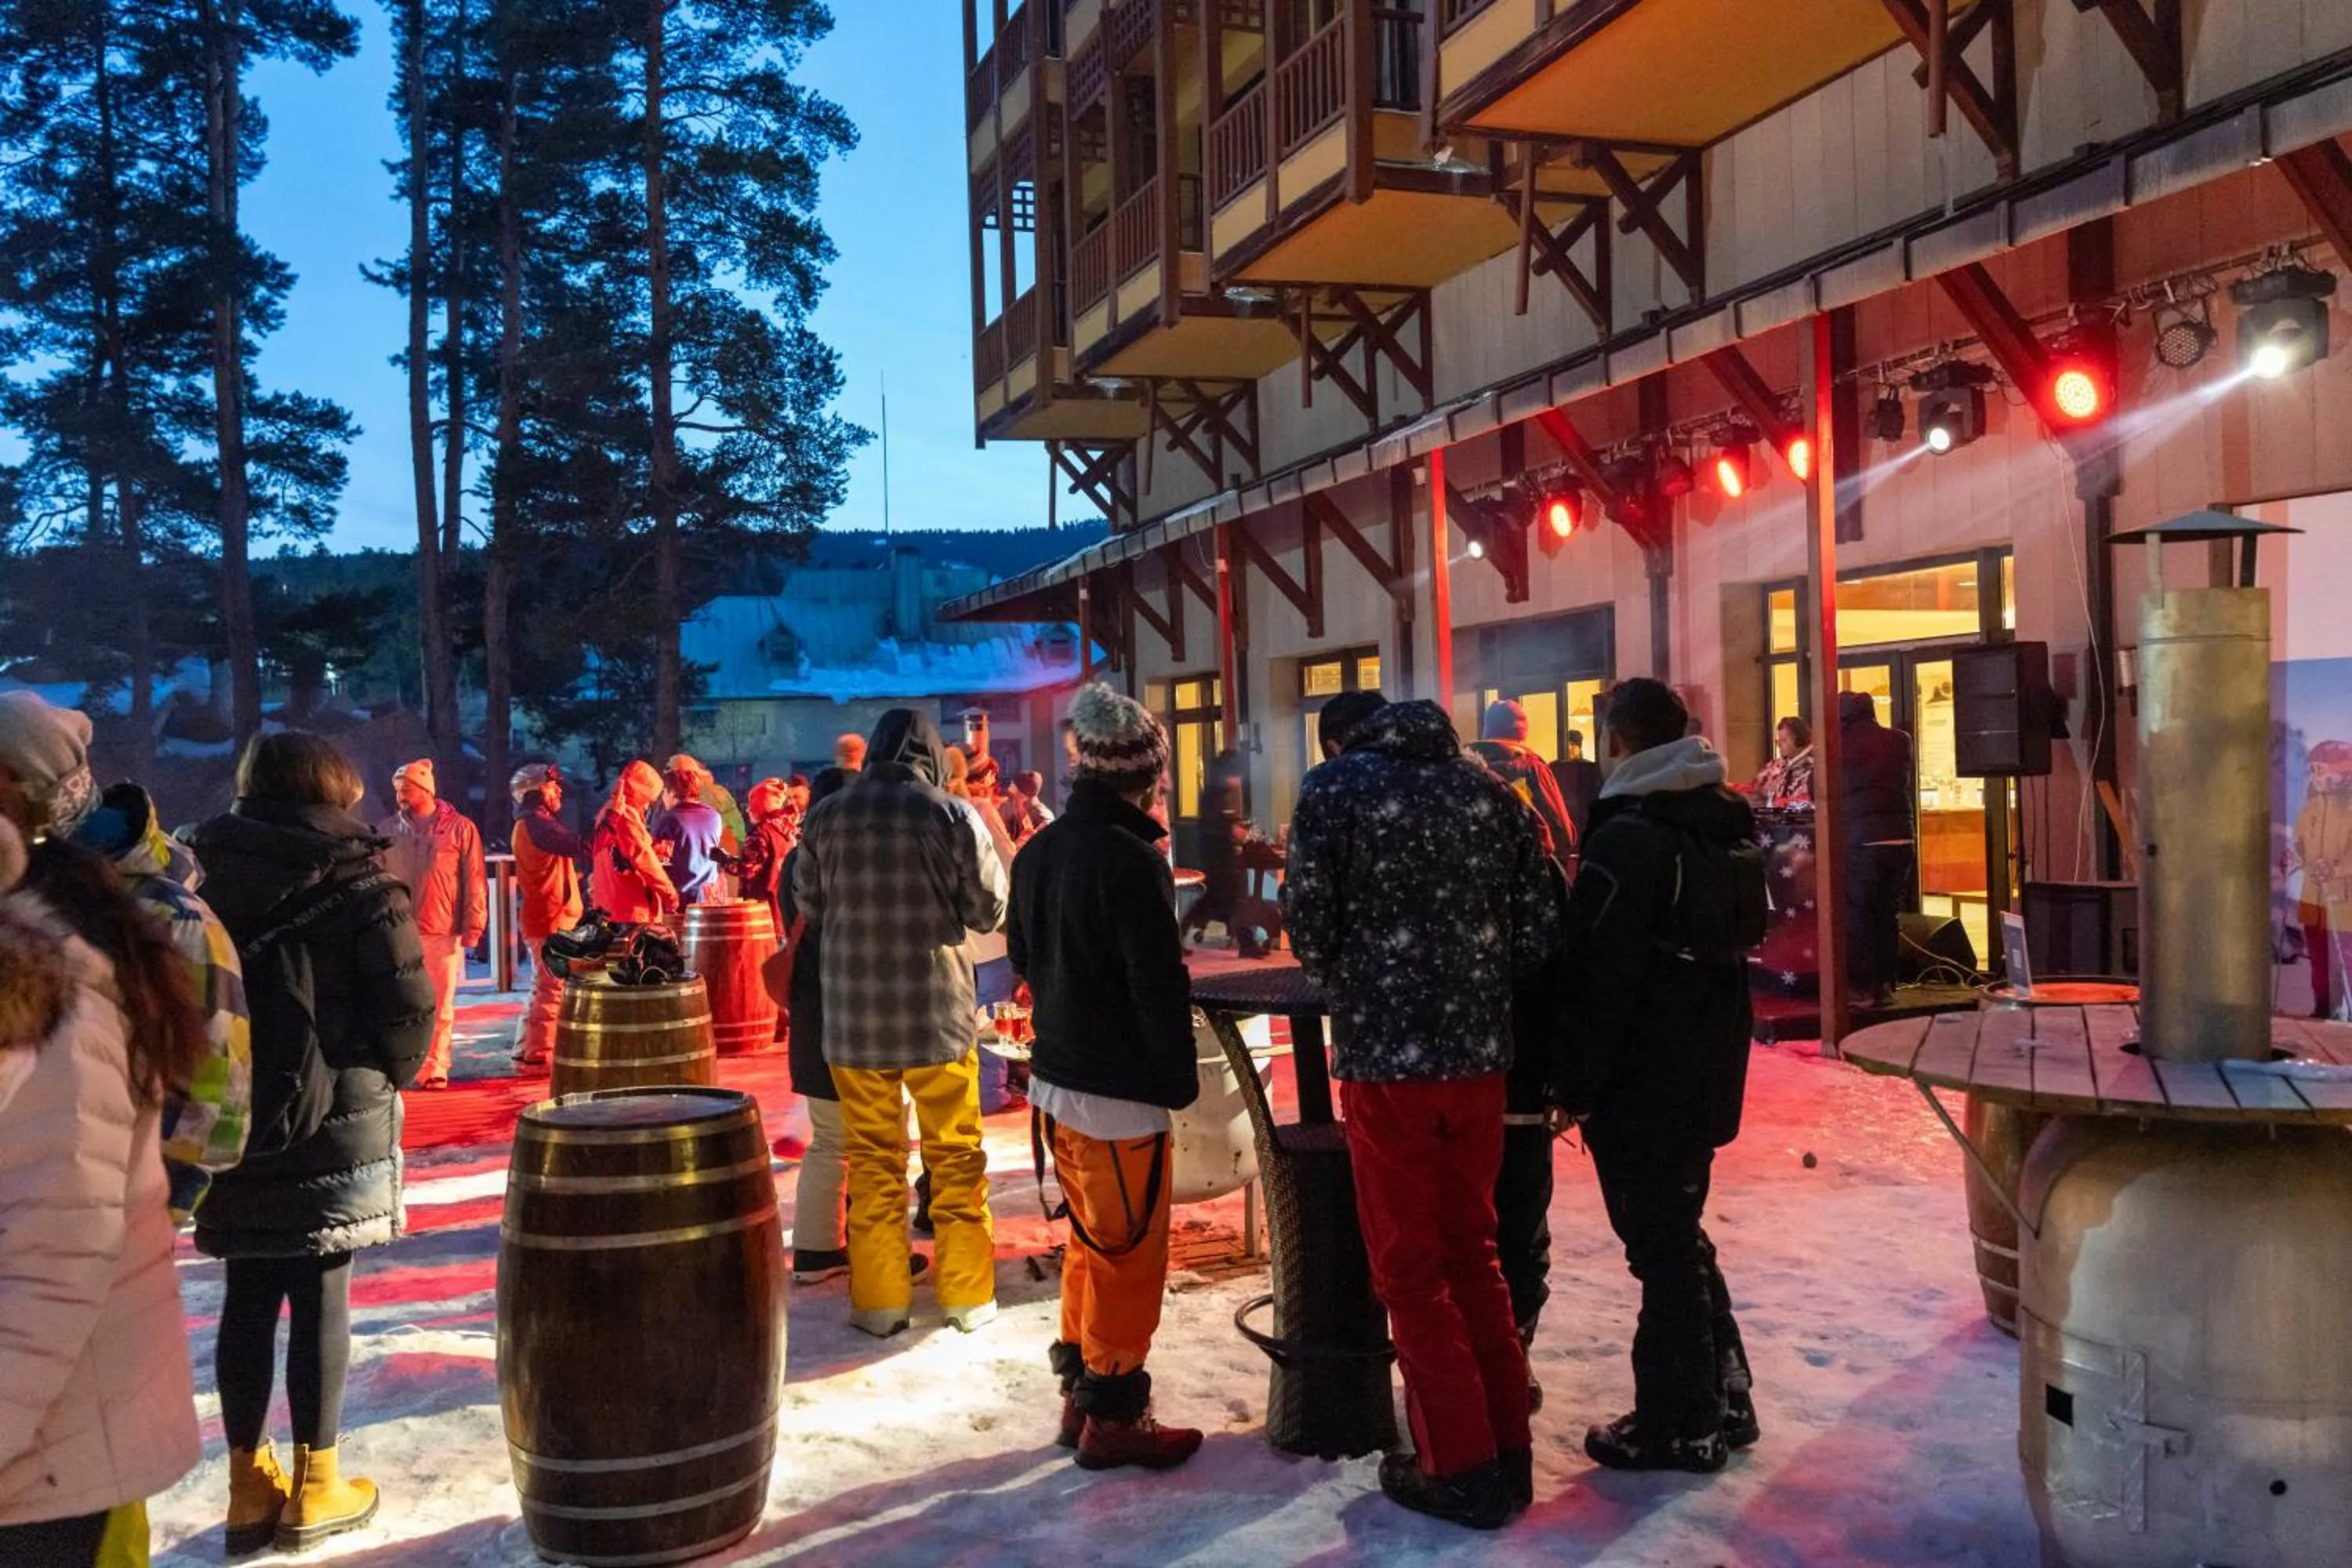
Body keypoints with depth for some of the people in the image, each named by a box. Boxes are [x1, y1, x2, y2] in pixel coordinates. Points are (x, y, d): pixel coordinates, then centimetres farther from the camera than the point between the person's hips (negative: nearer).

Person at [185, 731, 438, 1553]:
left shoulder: (201, 880, 6)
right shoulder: (359, 885, -8)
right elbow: (409, 1012, -11)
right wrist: (384, 1078, 8)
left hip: (229, 1122, 4)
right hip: (335, 1127, -4)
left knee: (247, 1303, 11)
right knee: (320, 1302, 3)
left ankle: (250, 1485, 19)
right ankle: (315, 1488, 11)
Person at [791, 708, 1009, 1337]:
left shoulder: (825, 817, -1)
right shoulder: (954, 816, -8)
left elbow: (808, 904, 10)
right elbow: (990, 911, -2)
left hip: (855, 1012, 2)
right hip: (938, 1008, -1)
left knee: (872, 1158, 10)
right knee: (955, 1155, 10)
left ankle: (880, 1300, 13)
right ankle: (968, 1295, 16)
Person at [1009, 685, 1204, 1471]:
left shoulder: (1038, 852, 7)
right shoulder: (1131, 859, -19)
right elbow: (1161, 985, -19)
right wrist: (1180, 1076, -10)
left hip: (1056, 1078, 9)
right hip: (1121, 1089, -9)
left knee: (1091, 1243, 20)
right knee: (1129, 1254, 3)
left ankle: (1080, 1390, 29)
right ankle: (1113, 1415, 12)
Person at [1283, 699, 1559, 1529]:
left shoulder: (1334, 788, -3)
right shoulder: (1490, 791, 6)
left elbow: (1309, 924, -6)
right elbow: (1537, 929, 4)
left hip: (1383, 1053, -4)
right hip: (1479, 1050, 4)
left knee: (1411, 1268, 8)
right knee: (1472, 1251, 19)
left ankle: (1464, 1467, 11)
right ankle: (1509, 1450, 23)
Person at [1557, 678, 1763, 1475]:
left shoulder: (1630, 836, -19)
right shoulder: (1733, 827, 9)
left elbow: (1599, 976, -20)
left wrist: (1575, 1081, -12)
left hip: (1643, 1082, -9)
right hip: (1709, 1074, 9)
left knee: (1661, 1244, 1)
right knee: (1680, 1233, 21)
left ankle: (1676, 1425, 11)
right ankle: (1722, 1398, 30)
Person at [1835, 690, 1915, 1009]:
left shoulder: (1841, 745, -2)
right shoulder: (1900, 741, 8)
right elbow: (1912, 791, 20)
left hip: (1861, 840, -4)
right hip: (1901, 839, 4)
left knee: (1856, 915, 5)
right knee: (1888, 914, 13)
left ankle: (1861, 988, 4)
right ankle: (1886, 986, 17)